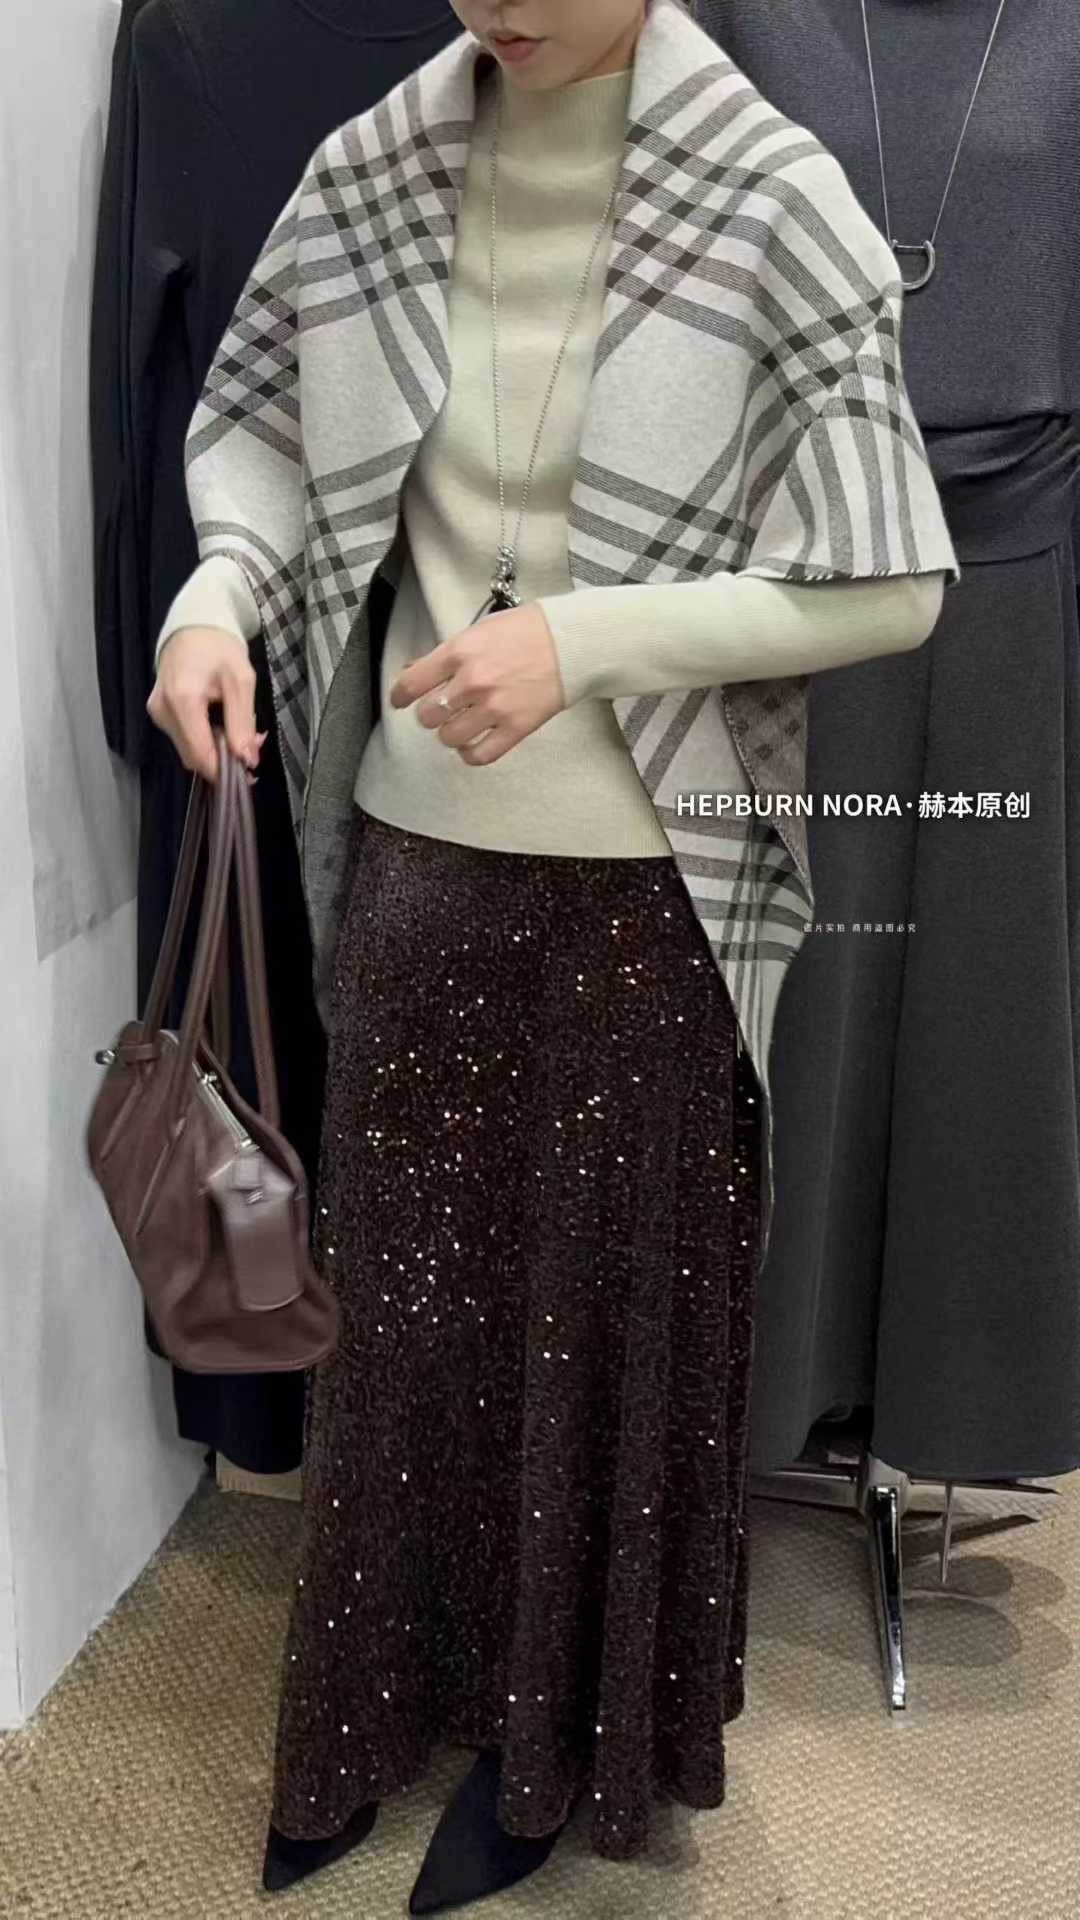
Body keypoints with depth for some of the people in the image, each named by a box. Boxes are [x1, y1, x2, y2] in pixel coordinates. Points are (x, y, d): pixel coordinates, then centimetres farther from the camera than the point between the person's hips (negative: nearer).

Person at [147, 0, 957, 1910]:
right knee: (396, 1288, 15)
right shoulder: (369, 174, 0)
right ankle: (381, 1702, 39)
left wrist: (588, 635, -21)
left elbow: (892, 584, -11)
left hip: (641, 886, -3)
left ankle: (557, 1738, 36)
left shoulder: (769, 204, -11)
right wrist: (222, 589, -8)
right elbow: (258, 426, 14)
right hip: (412, 854, 4)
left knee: (609, 1308, 12)